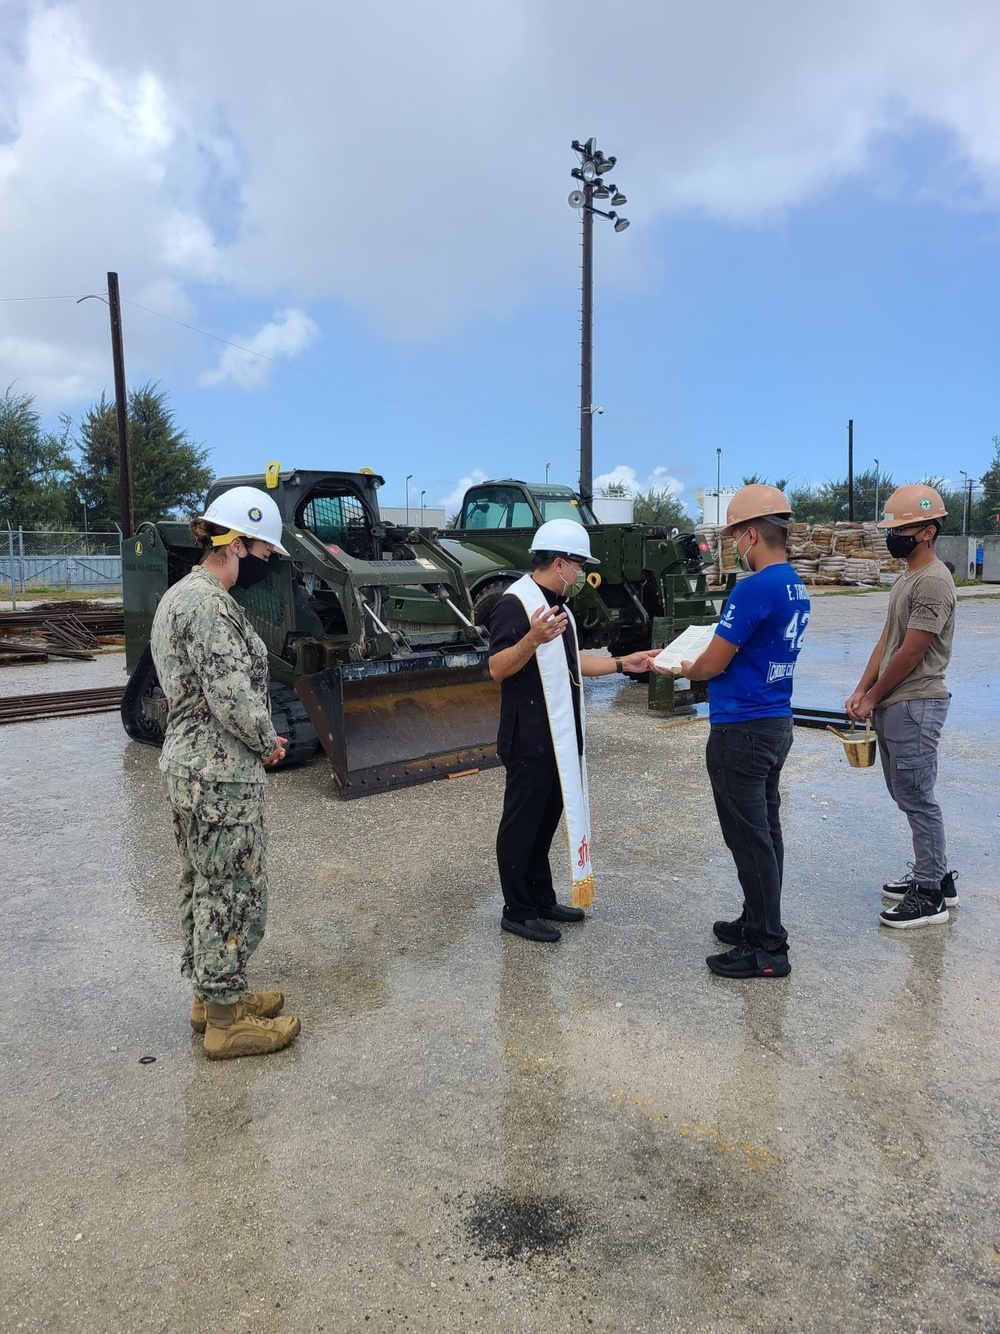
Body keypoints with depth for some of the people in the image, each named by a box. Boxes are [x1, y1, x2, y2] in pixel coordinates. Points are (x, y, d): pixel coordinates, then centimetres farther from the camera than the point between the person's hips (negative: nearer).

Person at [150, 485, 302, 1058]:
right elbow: (231, 692, -24)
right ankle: (227, 1022, 15)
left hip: (191, 766, 10)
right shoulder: (207, 602, -20)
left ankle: (213, 995, 34)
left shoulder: (184, 592, 13)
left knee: (206, 888, 19)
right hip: (223, 777, -10)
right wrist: (268, 743, -7)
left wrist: (260, 737, 8)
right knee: (234, 894, 2)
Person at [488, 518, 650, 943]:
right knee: (521, 823, 2)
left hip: (560, 736, 10)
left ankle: (541, 899, 28)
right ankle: (517, 911, 13)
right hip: (530, 738, -9)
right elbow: (497, 669, -22)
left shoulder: (557, 603, 15)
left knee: (546, 820, 17)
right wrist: (532, 639, -38)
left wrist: (622, 663, 17)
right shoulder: (516, 603, -16)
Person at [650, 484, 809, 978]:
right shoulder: (796, 588, 10)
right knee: (764, 831, 17)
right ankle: (759, 922, 30)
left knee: (750, 839, -1)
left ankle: (768, 949, 8)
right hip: (775, 723, 10)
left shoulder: (755, 588, -20)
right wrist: (697, 660, 14)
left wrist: (680, 668, 4)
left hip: (741, 731, -10)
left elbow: (714, 664, -16)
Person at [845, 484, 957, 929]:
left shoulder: (933, 582, -17)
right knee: (907, 795, 16)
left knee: (917, 799, -3)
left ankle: (931, 895, 7)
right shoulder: (906, 577, 14)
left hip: (915, 707, -10)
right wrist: (861, 691, 6)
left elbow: (910, 654, -18)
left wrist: (873, 697, -7)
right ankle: (935, 876, 29)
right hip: (893, 705, 10)